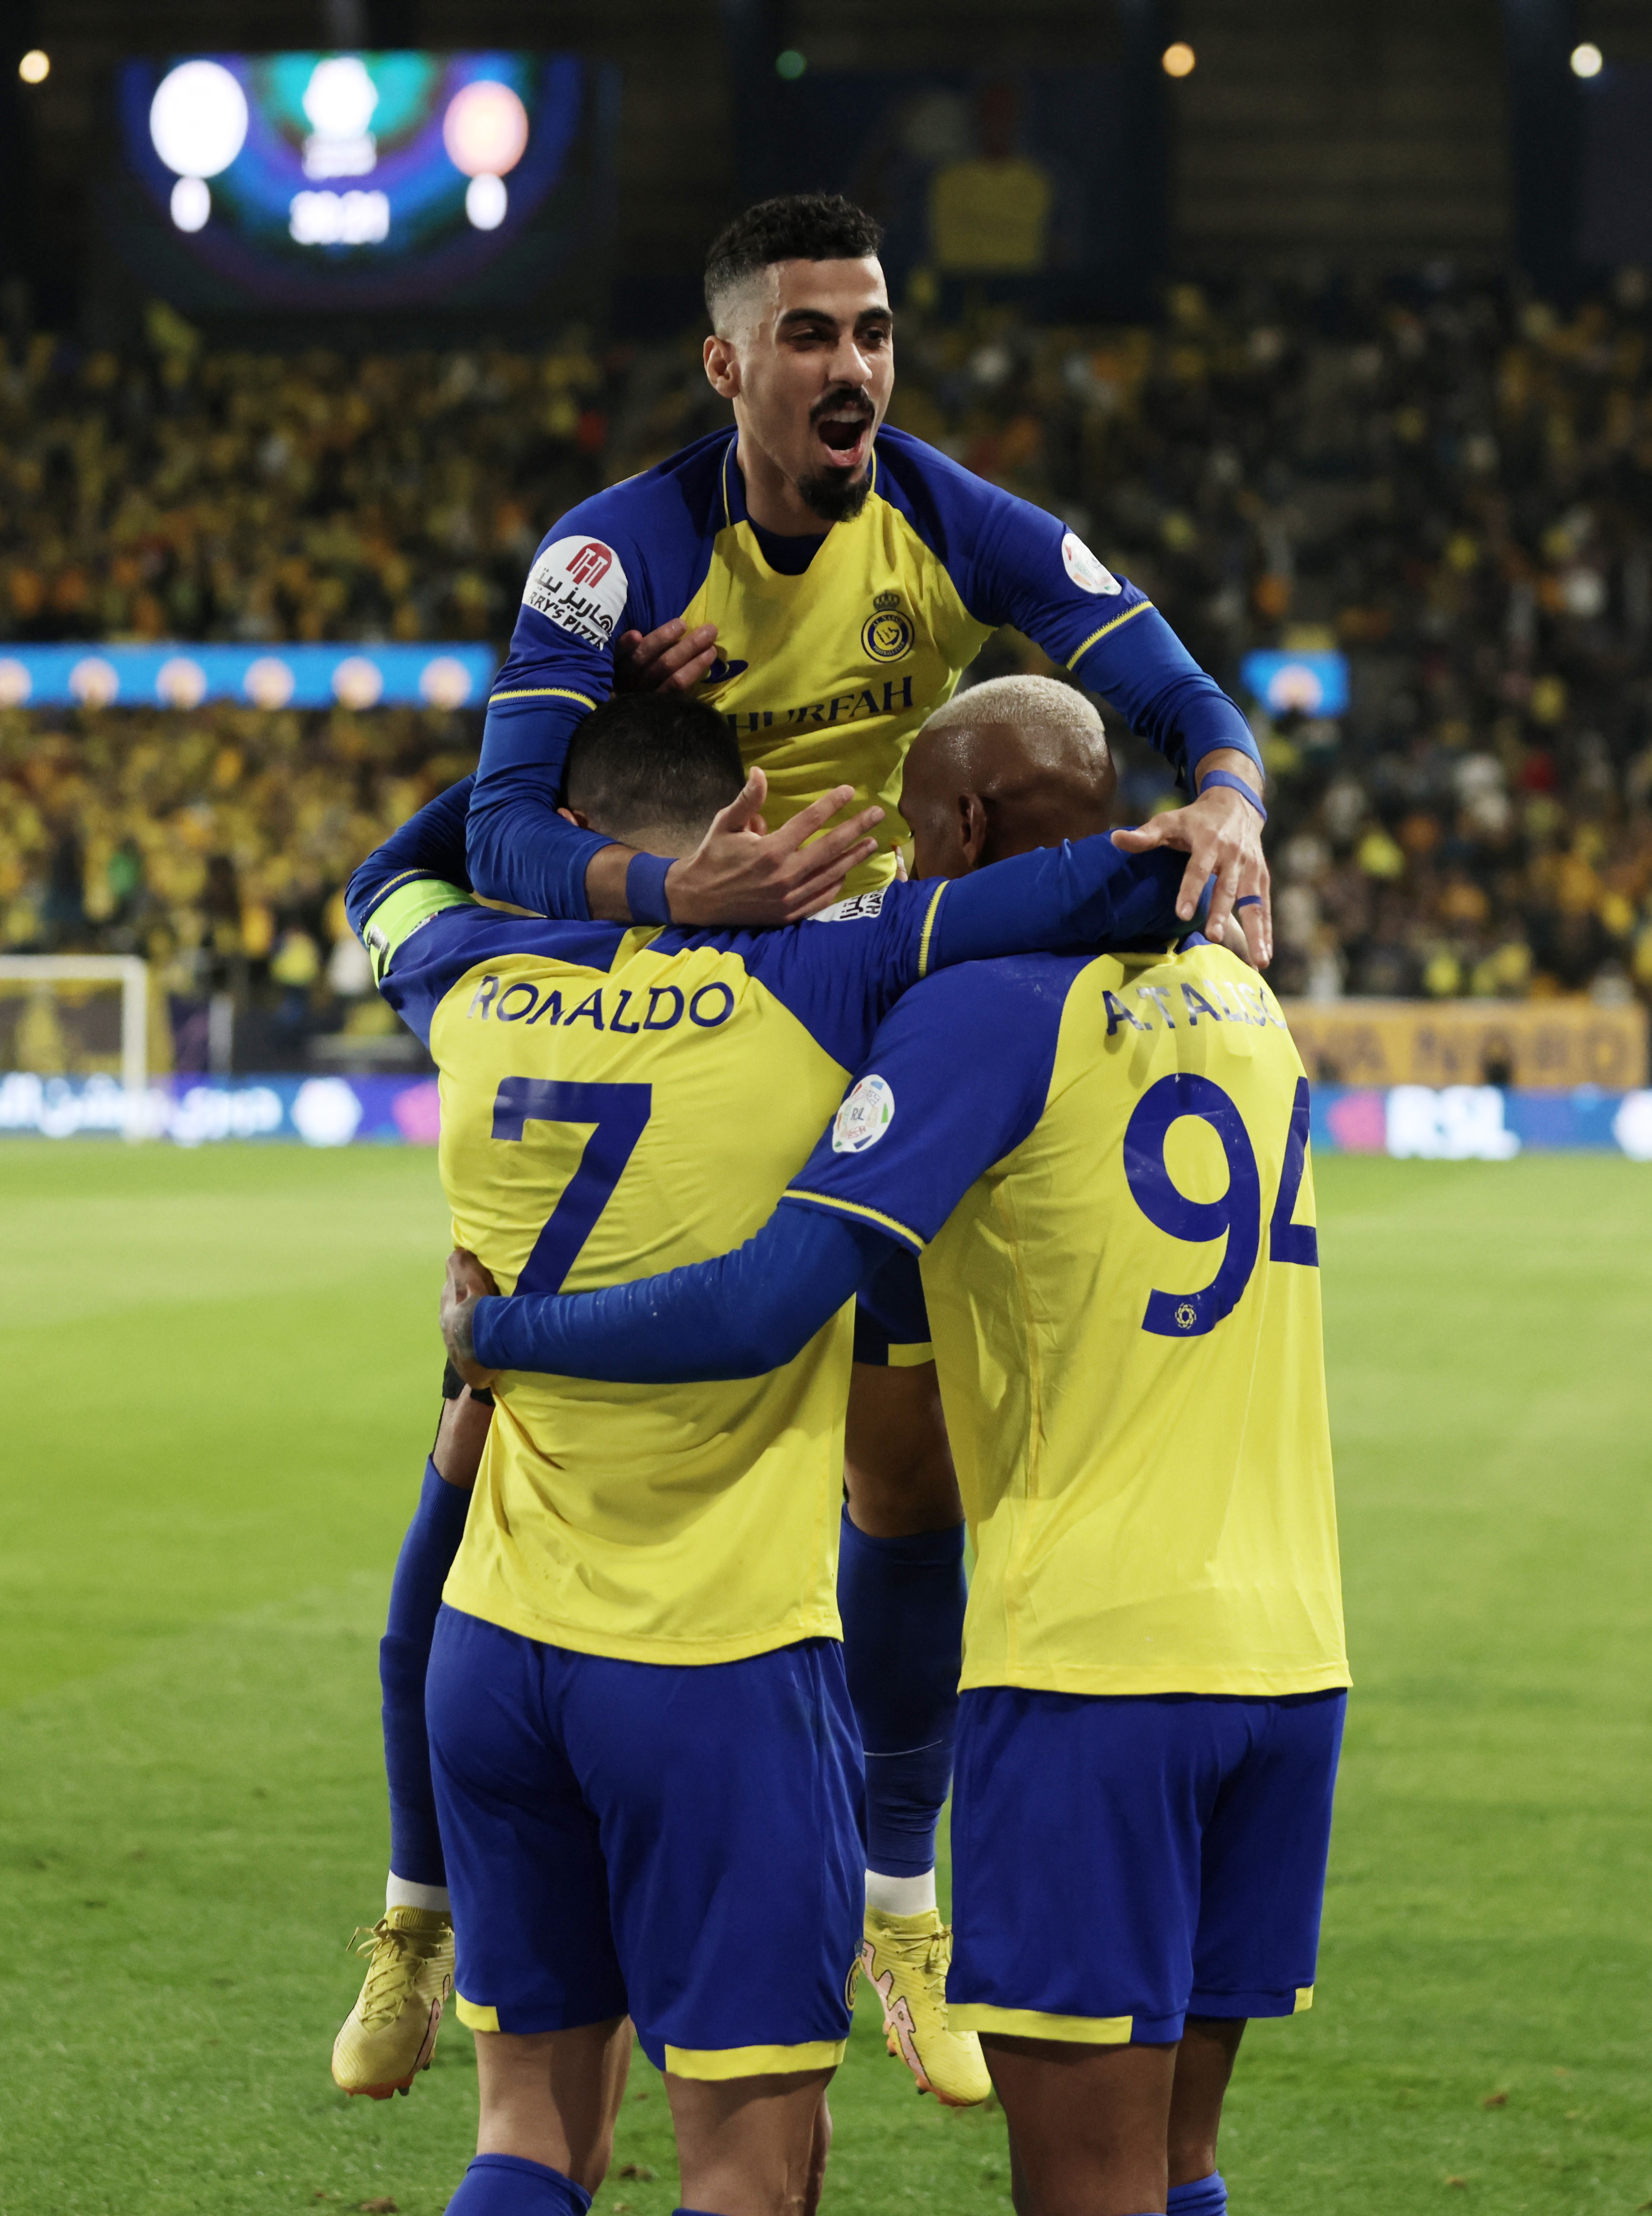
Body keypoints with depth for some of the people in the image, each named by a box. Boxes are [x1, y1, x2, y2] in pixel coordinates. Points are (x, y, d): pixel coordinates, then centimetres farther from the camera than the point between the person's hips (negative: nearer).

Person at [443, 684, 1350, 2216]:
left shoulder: (989, 1008, -9)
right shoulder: (1239, 997, 14)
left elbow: (761, 1311, -15)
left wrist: (497, 1330, -2)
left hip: (1089, 1658, -7)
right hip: (1289, 1656, 7)